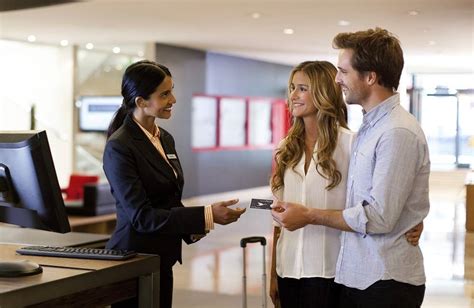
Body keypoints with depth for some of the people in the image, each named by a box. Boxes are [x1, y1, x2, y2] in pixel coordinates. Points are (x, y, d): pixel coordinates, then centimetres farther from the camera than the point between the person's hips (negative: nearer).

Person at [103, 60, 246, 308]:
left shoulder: (166, 139, 8)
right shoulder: (119, 147, -16)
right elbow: (141, 215, -20)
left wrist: (195, 227, -4)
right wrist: (206, 215, -22)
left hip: (163, 260, 7)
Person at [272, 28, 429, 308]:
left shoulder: (398, 132, -17)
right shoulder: (370, 127, 10)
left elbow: (379, 217, -20)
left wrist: (309, 216, -12)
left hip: (386, 282, -8)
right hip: (356, 275, 8)